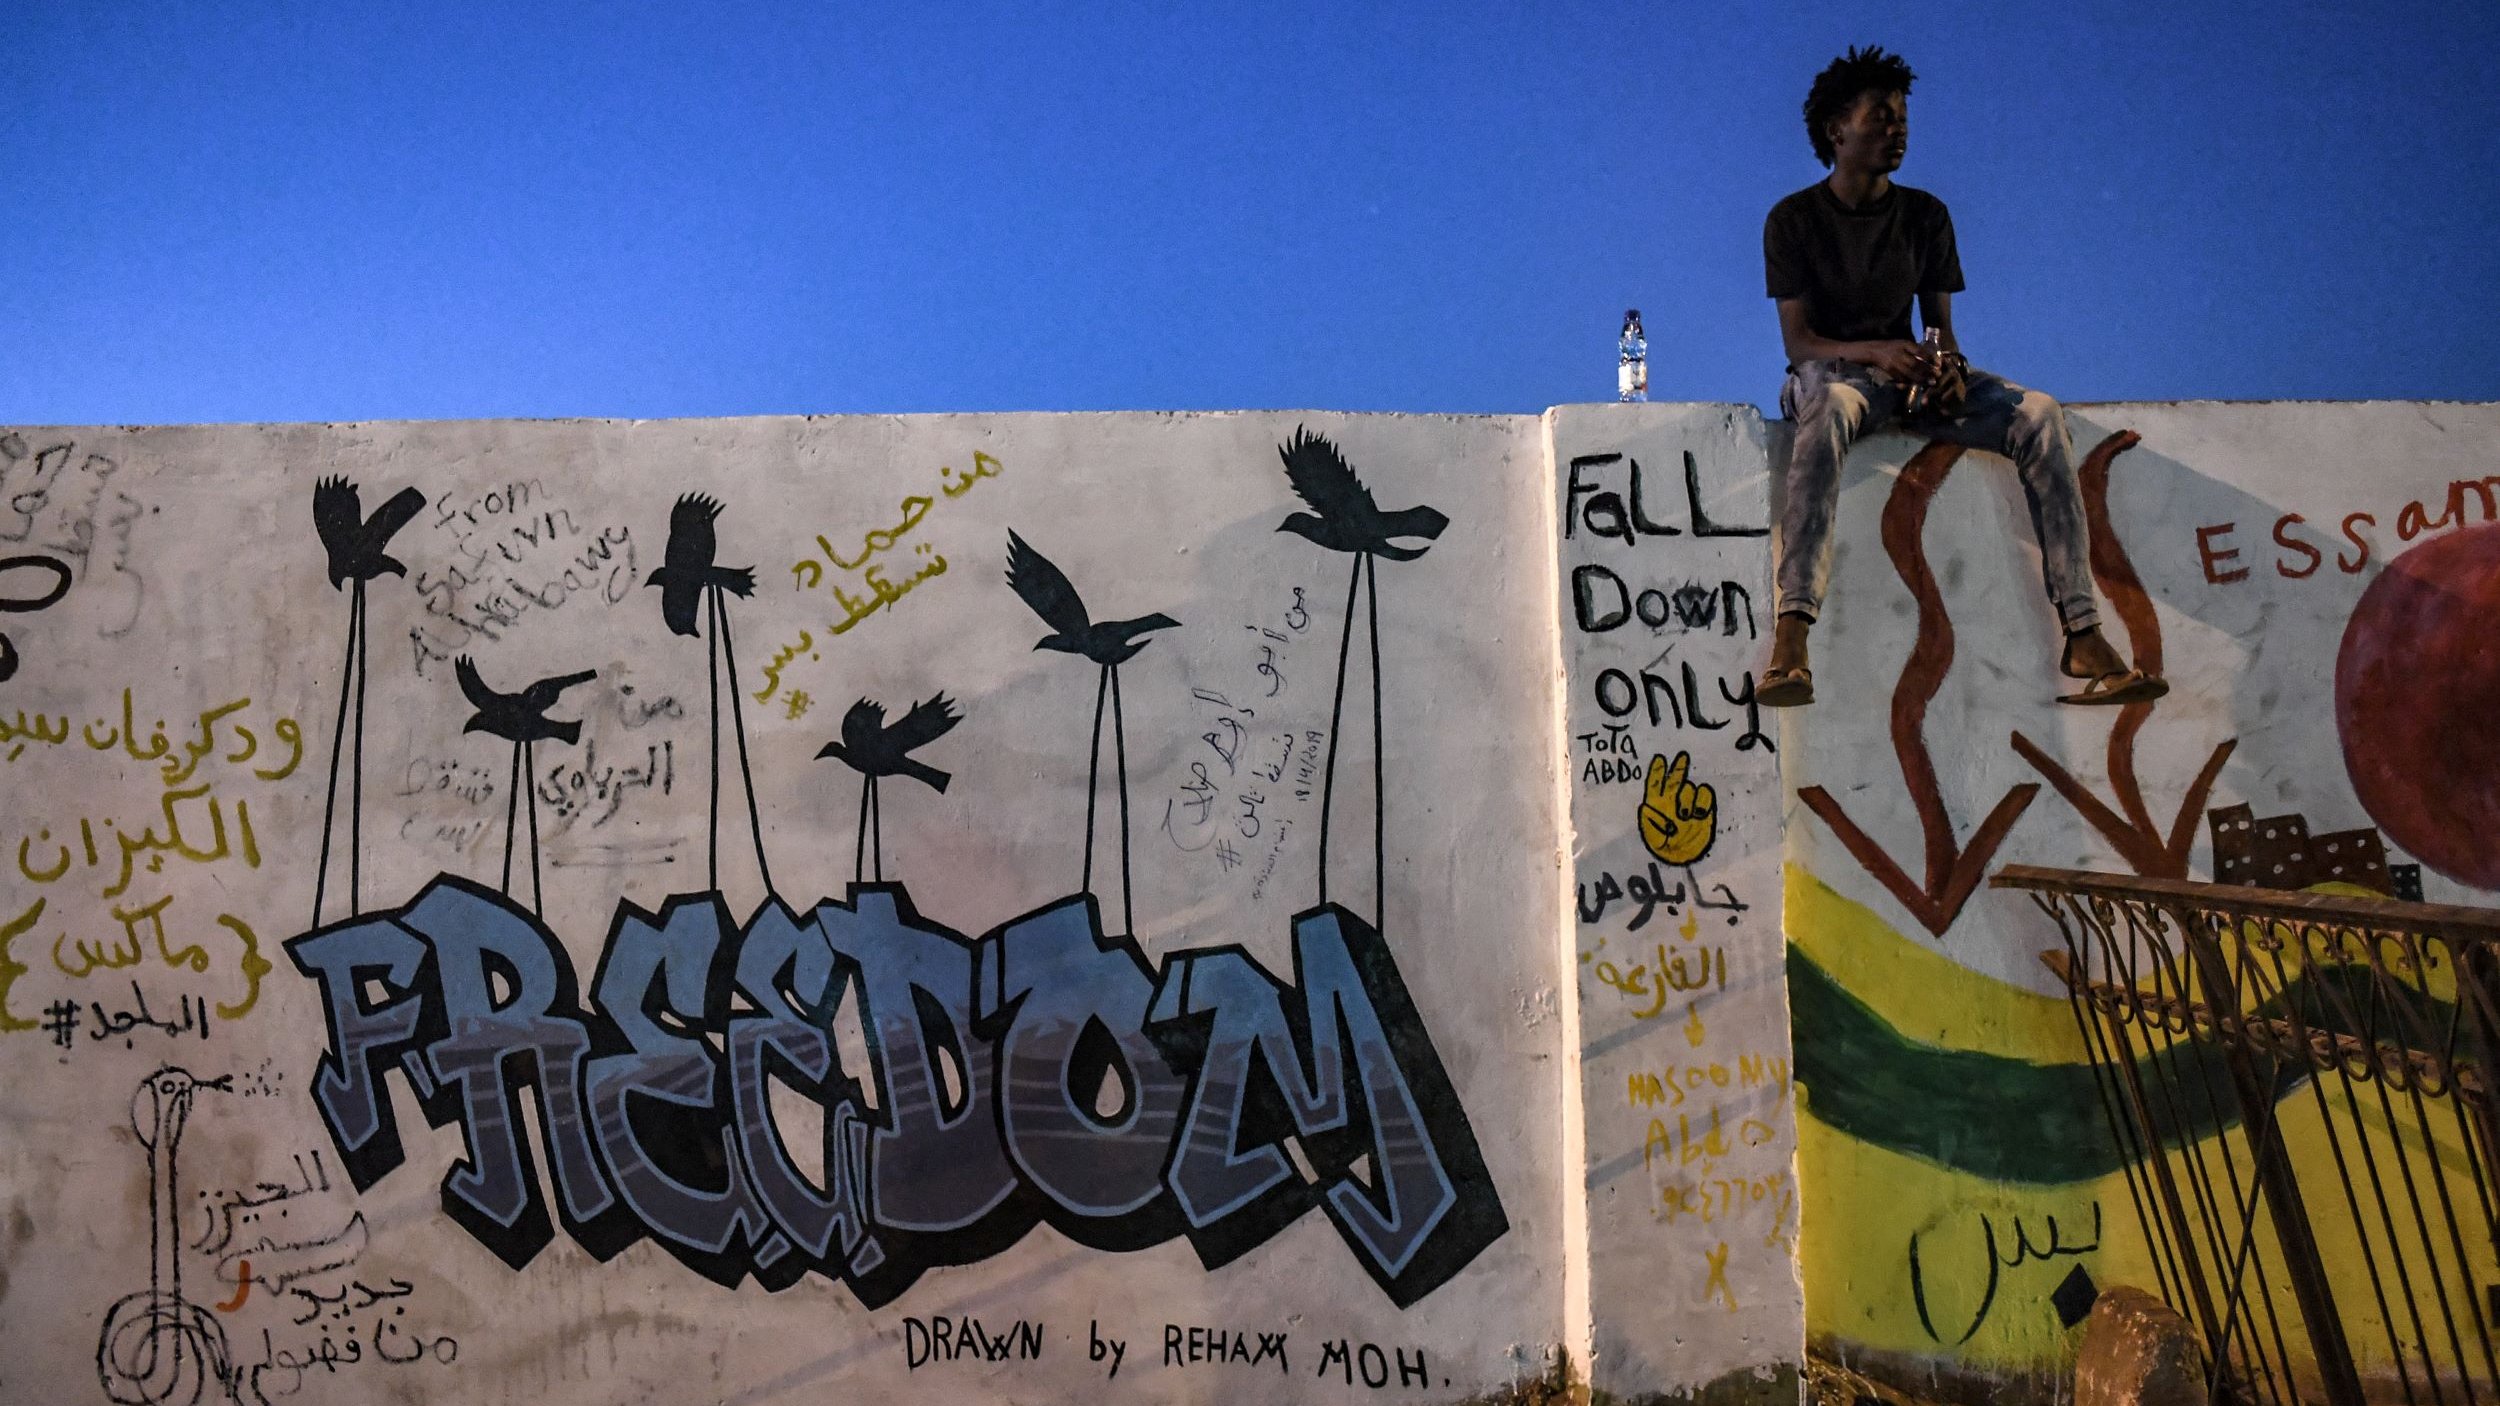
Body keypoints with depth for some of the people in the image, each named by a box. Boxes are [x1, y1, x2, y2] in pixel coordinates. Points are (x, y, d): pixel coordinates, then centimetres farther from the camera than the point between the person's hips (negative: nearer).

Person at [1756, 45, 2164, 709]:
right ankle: (1790, 636, -57)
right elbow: (1797, 341, -8)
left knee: (2039, 414, -22)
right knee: (1831, 407, -42)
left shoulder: (1925, 215, 12)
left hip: (1910, 378, 5)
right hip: (1829, 373, -4)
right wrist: (1876, 352, -27)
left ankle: (2084, 636, -28)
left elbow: (1940, 325, 9)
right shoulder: (1793, 219, -1)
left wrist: (1948, 366, -15)